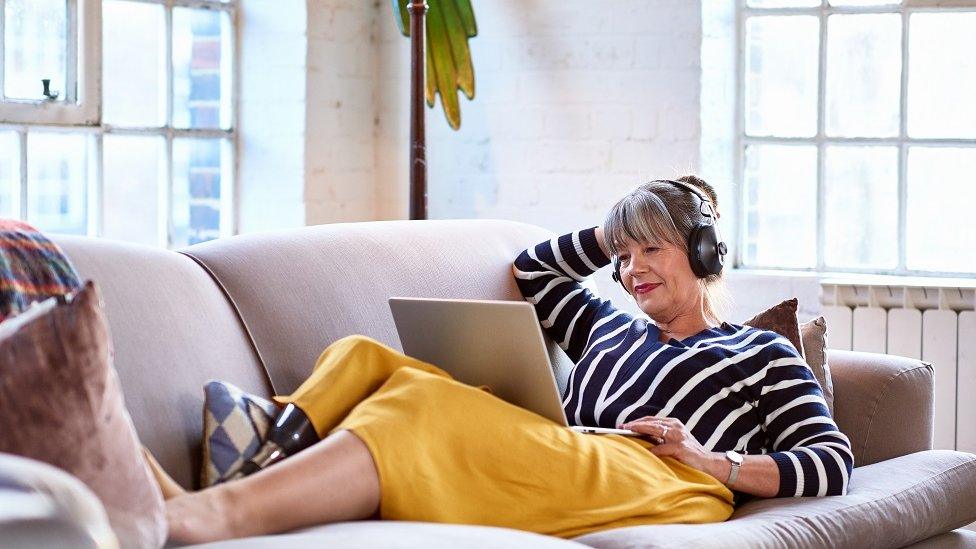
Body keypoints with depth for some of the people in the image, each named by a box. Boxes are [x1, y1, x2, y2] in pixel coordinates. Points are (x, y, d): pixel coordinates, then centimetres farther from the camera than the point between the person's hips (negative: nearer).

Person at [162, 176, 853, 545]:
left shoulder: (762, 353, 22)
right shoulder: (612, 326, 38)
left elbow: (834, 463, 11)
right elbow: (531, 272, 52)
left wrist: (718, 463, -3)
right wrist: (613, 233, 39)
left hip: (658, 490, -6)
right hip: (563, 478, 7)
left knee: (428, 408, -32)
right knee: (364, 360, -11)